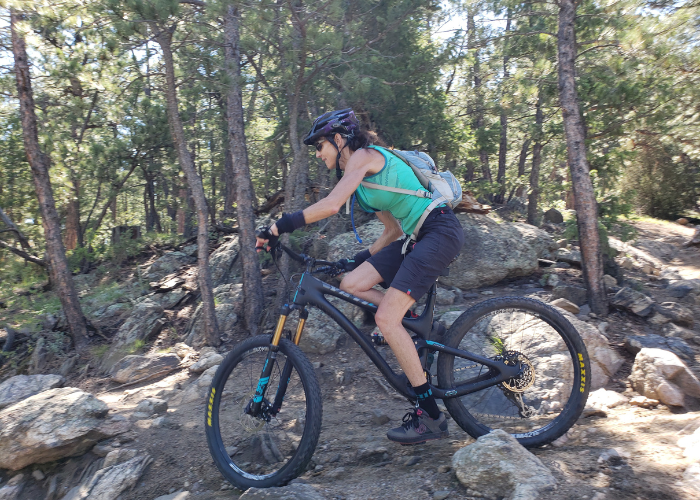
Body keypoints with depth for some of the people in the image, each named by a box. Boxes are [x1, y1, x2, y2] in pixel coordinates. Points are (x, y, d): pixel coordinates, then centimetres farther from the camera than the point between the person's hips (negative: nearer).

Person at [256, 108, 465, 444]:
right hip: (416, 237, 9)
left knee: (386, 318, -17)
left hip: (440, 231, -9)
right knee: (350, 284, -1)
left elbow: (331, 205, -24)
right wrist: (360, 259, 16)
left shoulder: (364, 156, -9)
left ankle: (430, 416, -6)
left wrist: (281, 226, -20)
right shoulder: (361, 177, 19)